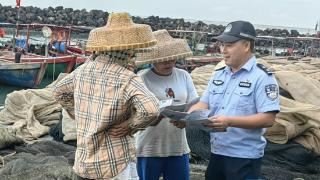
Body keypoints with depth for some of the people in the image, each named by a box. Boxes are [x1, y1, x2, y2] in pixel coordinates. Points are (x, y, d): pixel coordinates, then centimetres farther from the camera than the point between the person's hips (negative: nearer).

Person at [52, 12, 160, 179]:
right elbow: (151, 109, -32)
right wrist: (130, 126, -15)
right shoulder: (127, 79, -18)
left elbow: (59, 92, 17)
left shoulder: (83, 70, 1)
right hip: (116, 165, -6)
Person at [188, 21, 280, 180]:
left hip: (245, 157, -6)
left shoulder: (262, 77, -12)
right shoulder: (219, 74, 10)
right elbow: (203, 104, 9)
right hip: (216, 153, 7)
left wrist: (229, 121, -26)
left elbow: (268, 119, -19)